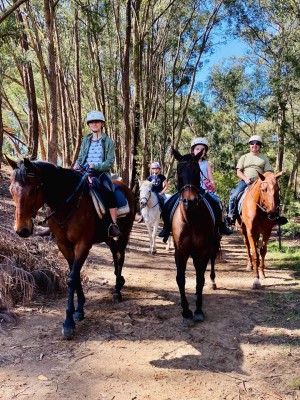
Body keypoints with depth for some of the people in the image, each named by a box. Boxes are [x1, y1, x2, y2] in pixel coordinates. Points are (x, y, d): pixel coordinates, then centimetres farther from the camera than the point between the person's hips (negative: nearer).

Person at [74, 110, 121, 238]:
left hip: (101, 172, -4)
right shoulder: (86, 140, 17)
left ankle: (114, 225, -27)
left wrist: (95, 166, -18)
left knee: (108, 192, -31)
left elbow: (110, 162, -4)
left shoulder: (108, 141, 5)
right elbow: (81, 157, 19)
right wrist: (77, 165, -3)